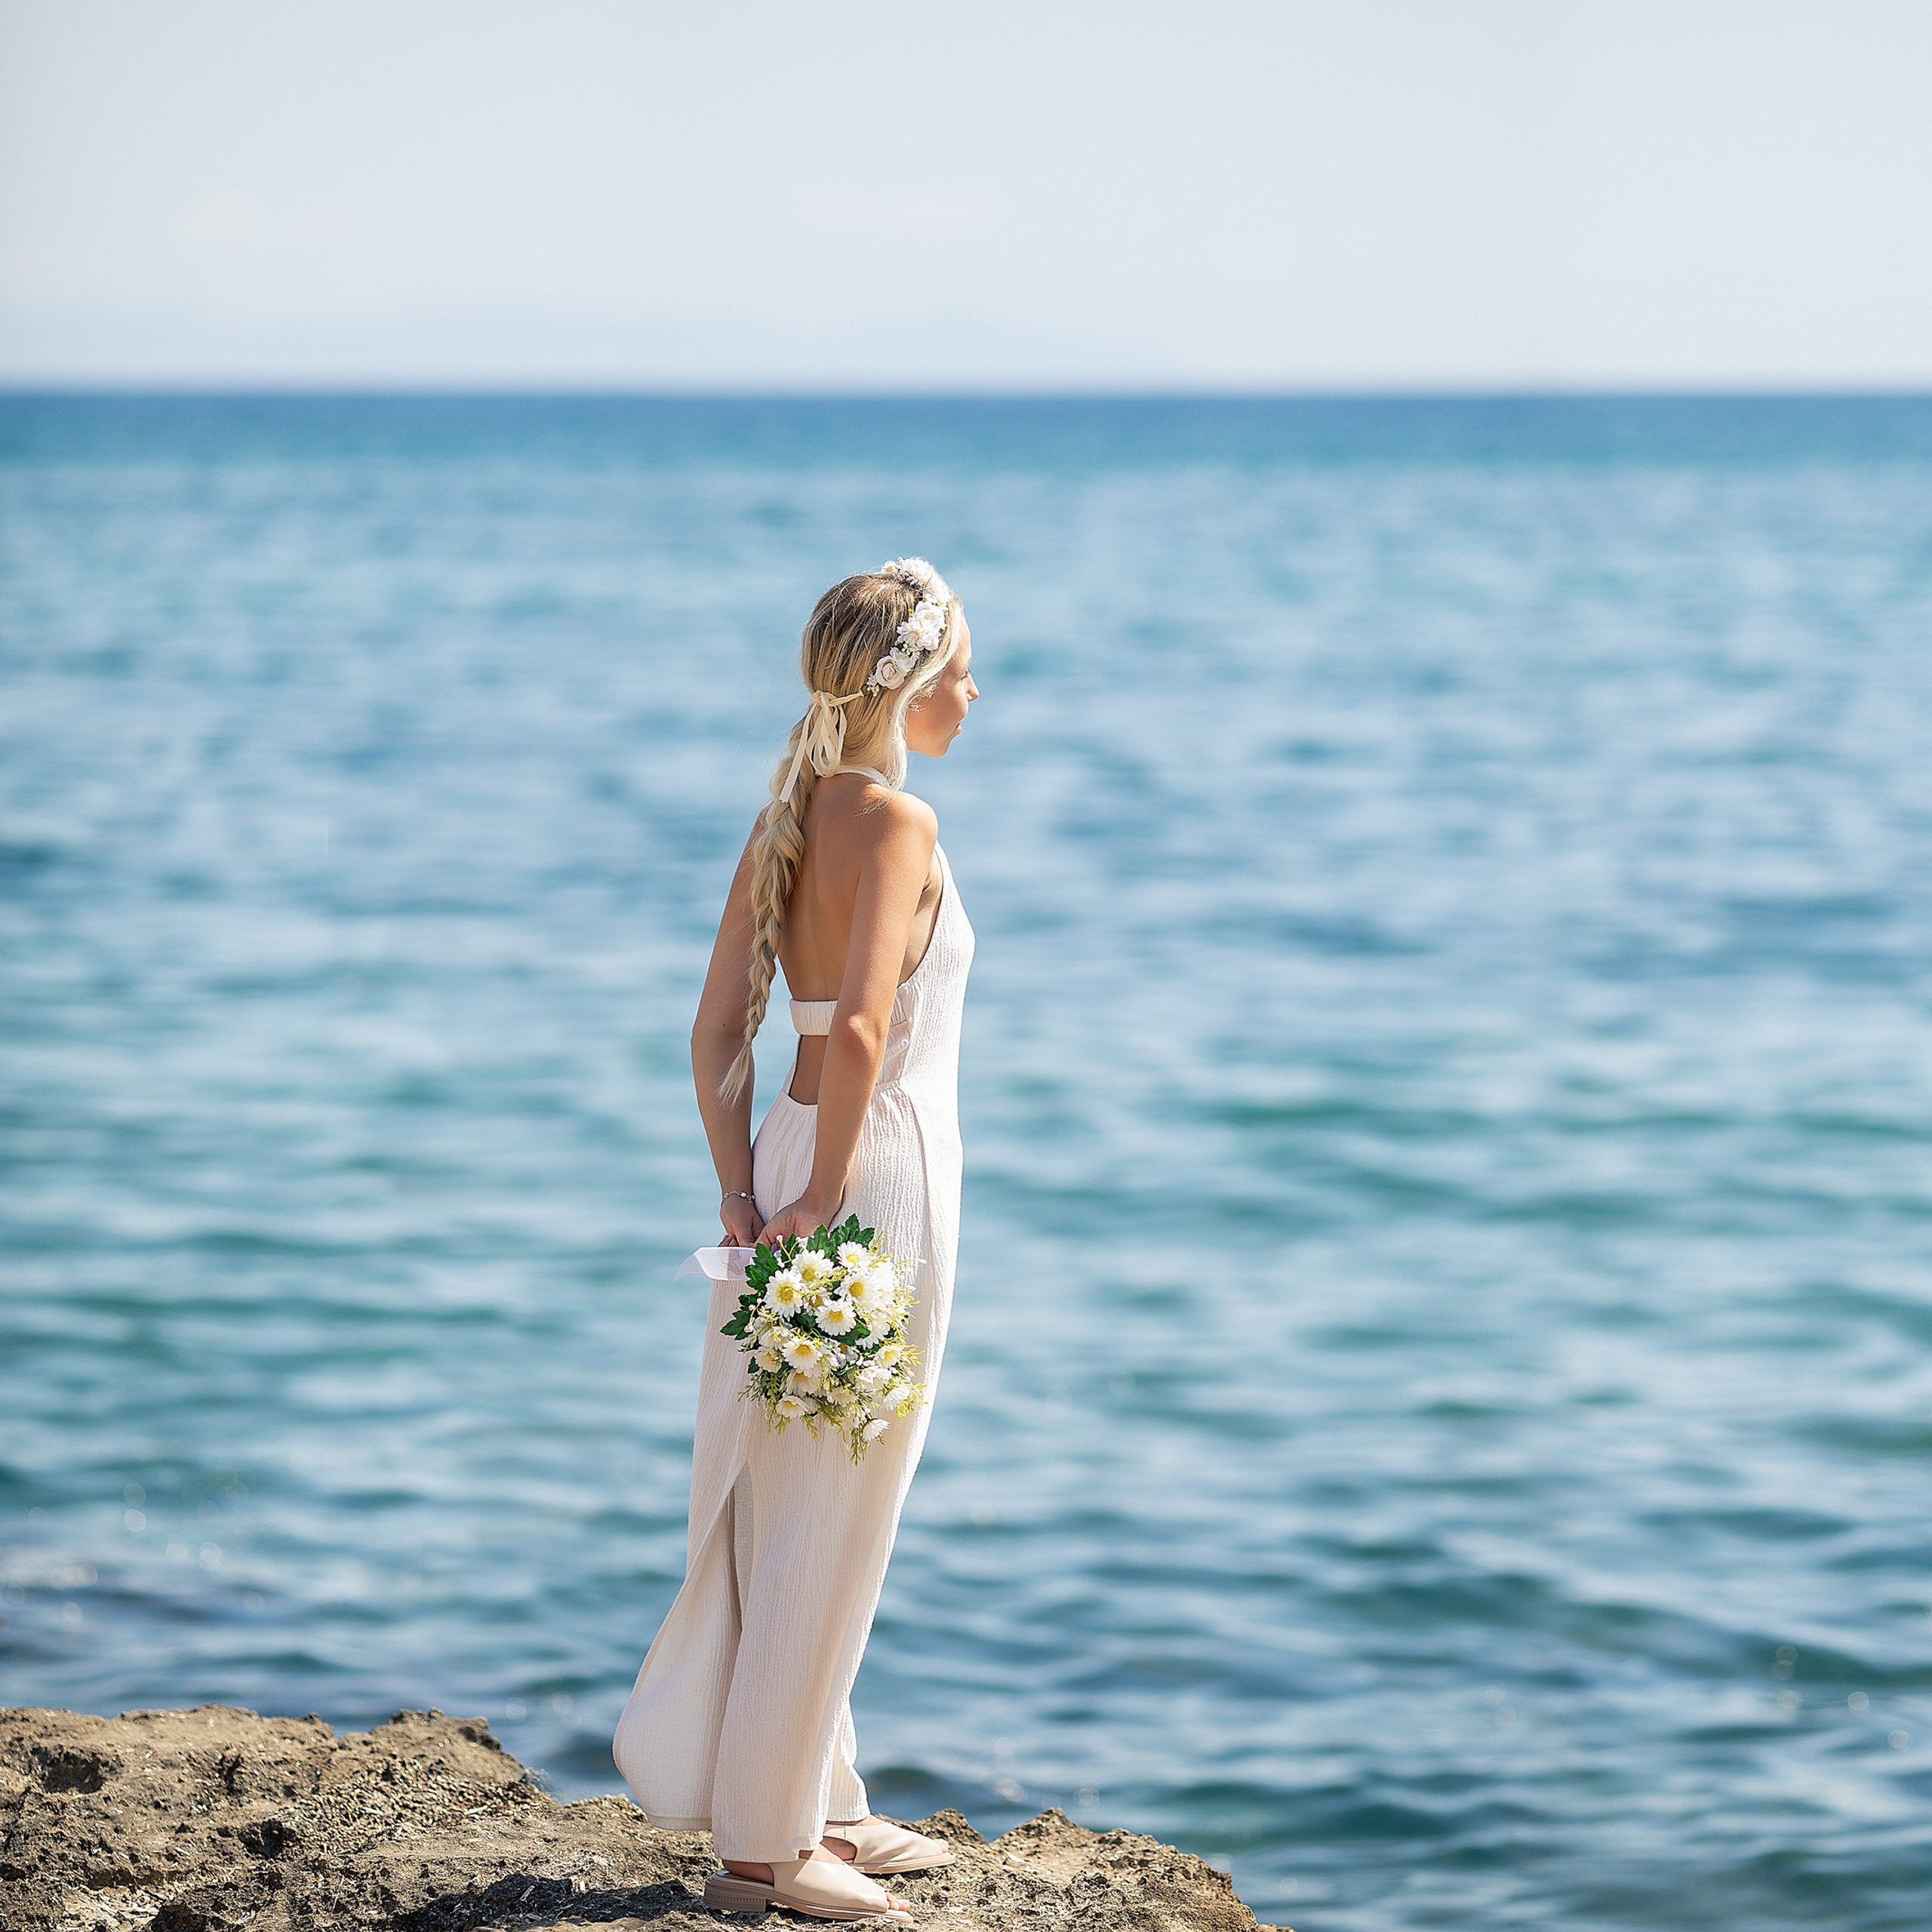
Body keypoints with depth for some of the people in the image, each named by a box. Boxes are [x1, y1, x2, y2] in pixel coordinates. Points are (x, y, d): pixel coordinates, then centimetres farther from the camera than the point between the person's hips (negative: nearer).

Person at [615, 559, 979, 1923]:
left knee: (795, 1502, 16)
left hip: (792, 1157, 9)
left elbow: (718, 1033, 8)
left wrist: (746, 1193, 4)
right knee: (831, 1517, -1)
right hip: (877, 1163, -9)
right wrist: (822, 1200, -17)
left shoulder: (789, 817, 10)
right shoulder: (898, 821, -15)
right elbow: (860, 1030, -25)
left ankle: (818, 1804, 28)